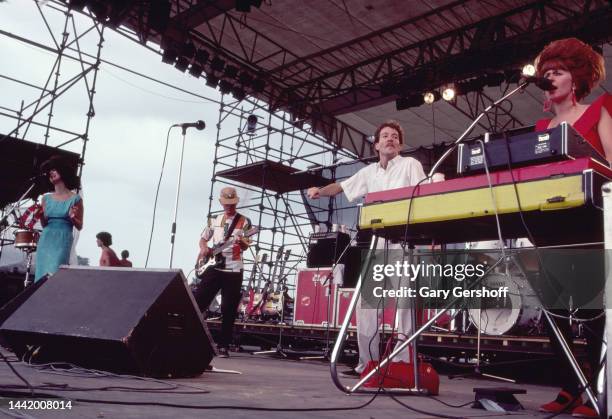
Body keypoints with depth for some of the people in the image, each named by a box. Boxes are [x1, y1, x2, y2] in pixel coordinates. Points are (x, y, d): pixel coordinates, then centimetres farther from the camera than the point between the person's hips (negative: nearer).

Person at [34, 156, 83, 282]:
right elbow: (44, 224, 15)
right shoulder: (46, 198, 11)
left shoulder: (75, 199, 1)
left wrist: (72, 217, -14)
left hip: (63, 241, -4)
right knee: (42, 275, 0)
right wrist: (40, 215, -4)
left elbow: (79, 226, 5)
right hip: (46, 240, 4)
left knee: (54, 273, -14)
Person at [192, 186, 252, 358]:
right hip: (214, 267, 3)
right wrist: (203, 248, 0)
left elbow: (246, 247, -4)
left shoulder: (244, 221, 2)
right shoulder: (214, 220, 13)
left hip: (233, 270, -3)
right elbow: (203, 238, 21)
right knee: (198, 302, -1)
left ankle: (223, 345, 8)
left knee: (229, 310, -1)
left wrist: (242, 242, -27)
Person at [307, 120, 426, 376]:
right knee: (365, 302, 4)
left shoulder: (410, 164, 3)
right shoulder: (369, 172, 18)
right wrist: (320, 191, 3)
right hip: (376, 244, 6)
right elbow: (341, 187, 22)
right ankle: (367, 362, 12)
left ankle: (404, 362, -2)